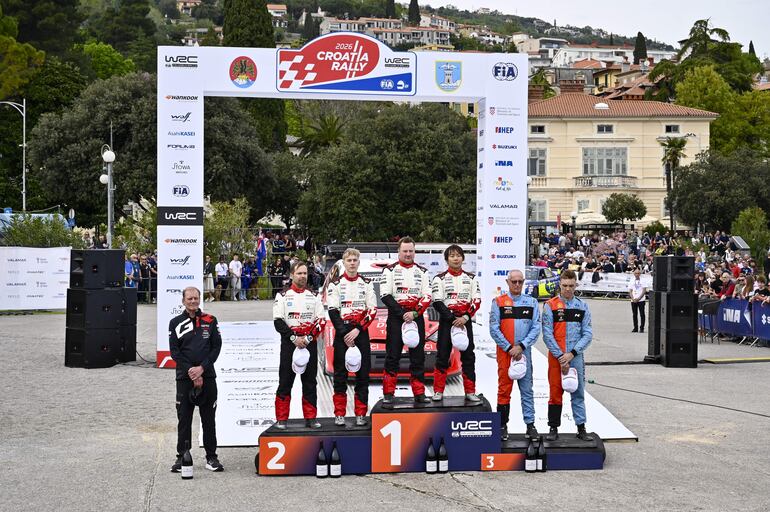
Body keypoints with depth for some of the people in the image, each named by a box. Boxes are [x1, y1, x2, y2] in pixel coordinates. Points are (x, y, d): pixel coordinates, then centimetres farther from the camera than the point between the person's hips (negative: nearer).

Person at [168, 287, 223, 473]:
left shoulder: (210, 321, 7)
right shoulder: (175, 323, 6)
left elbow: (216, 347, 2)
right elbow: (174, 351, 0)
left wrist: (202, 368, -10)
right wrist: (190, 372, -10)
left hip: (207, 376, 0)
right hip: (184, 377, 0)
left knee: (209, 419, 4)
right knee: (184, 419, 2)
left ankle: (211, 457, 10)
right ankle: (182, 457, 11)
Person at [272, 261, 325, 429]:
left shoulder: (314, 296, 10)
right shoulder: (283, 295, 2)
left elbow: (320, 321, 4)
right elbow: (278, 321, -4)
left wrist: (308, 337, -10)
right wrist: (294, 337, -14)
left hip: (309, 344, 2)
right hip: (289, 344, -2)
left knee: (310, 382, 4)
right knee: (285, 381, -2)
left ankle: (310, 418, 11)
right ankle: (281, 419, 3)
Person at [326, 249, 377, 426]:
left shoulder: (367, 284, 7)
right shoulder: (335, 284, 3)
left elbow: (372, 310, 0)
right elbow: (333, 311, -3)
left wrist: (358, 329, -12)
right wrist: (344, 333, -12)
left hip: (361, 332, 1)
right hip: (342, 331, -1)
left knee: (363, 372, 0)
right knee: (340, 372, -1)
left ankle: (361, 414, 7)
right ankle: (339, 414, 6)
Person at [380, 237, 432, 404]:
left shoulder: (422, 271, 11)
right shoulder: (390, 270, 3)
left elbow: (427, 296, 3)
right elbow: (386, 296, -6)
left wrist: (414, 313, -12)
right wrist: (402, 313, -14)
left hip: (416, 317, 3)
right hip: (395, 318, -3)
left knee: (418, 356, 3)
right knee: (392, 356, -3)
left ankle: (419, 393, 9)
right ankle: (388, 393, 1)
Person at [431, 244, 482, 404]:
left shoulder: (471, 278, 9)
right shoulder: (440, 278, 1)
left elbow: (476, 301, 3)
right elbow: (437, 302, -7)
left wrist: (465, 317, -11)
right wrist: (452, 318, -15)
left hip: (465, 320, 2)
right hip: (446, 321, -2)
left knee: (468, 356, 1)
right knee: (442, 356, -2)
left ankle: (470, 392, 6)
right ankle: (438, 391, 5)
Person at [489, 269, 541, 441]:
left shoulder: (532, 302, 7)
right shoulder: (498, 302, 2)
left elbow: (536, 328, 0)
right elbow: (494, 329, -3)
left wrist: (521, 346, -11)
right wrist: (509, 348, -9)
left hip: (524, 352, 1)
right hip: (504, 352, -1)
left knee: (527, 390, 4)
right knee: (504, 389, 2)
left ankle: (530, 424, 10)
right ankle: (502, 426, 9)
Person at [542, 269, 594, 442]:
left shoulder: (582, 306, 6)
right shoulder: (550, 306, -1)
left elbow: (588, 334, 1)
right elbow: (547, 335, -6)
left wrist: (571, 354, -10)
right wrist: (561, 357, -12)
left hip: (576, 357, 2)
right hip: (556, 357, -2)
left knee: (578, 393, 7)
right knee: (555, 392, 3)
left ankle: (581, 429, 13)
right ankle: (554, 428, 11)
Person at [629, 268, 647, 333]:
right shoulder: (632, 281, 12)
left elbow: (644, 291, -4)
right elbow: (630, 291, 9)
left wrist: (638, 298, -12)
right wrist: (633, 298, -7)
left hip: (641, 300, -4)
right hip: (633, 300, 4)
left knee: (642, 314, -3)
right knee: (634, 314, 5)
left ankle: (642, 328, 0)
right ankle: (635, 328, 12)